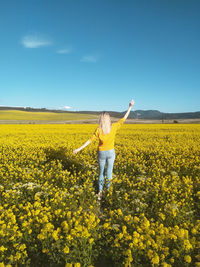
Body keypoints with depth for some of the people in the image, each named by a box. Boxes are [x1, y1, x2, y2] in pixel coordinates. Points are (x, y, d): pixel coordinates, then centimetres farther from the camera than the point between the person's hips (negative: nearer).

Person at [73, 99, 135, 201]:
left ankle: (100, 191, 11)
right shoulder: (114, 127, -12)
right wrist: (130, 107, 4)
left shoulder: (98, 130, -17)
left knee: (101, 172, 15)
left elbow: (90, 140, -15)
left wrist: (79, 148, -9)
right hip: (111, 152, 1)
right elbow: (123, 119, -3)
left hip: (101, 153, -1)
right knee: (109, 171, 14)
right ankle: (108, 189, 16)